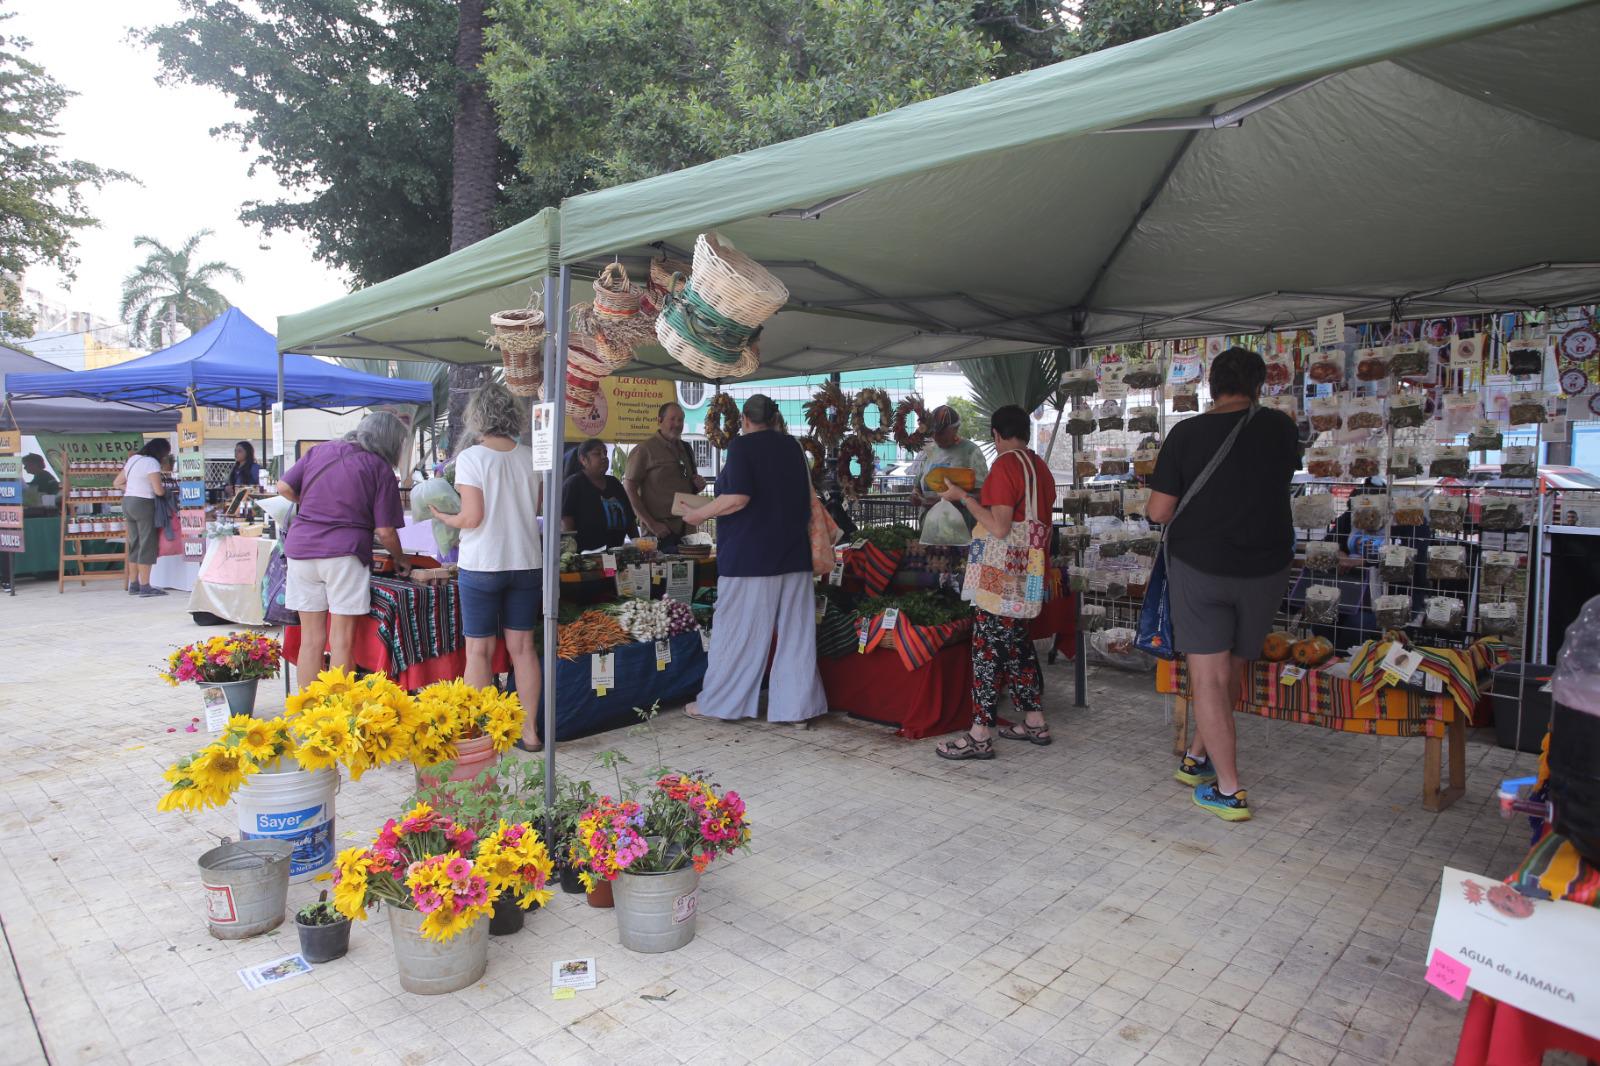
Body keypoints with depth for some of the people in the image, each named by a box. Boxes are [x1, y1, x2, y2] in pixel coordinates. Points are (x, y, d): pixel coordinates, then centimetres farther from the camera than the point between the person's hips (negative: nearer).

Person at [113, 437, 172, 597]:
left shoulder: (133, 459, 15)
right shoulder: (151, 463, -11)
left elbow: (117, 483, 19)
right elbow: (159, 491, -16)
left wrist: (132, 489, 11)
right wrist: (165, 487, 4)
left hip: (127, 502, 9)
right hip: (143, 504, -9)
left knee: (134, 545, 13)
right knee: (147, 545, -4)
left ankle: (133, 585, 17)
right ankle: (145, 587, -5)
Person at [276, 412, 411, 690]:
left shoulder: (321, 450, 12)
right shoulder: (380, 468, -1)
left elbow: (284, 487, 8)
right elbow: (384, 531, -4)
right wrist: (400, 560, 13)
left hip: (301, 546, 5)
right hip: (343, 552, -5)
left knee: (311, 638, 11)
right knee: (342, 639, 2)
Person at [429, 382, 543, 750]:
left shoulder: (471, 458, -10)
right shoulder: (531, 457, 2)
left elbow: (472, 517, -14)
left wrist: (443, 517, 5)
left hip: (482, 564, -4)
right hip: (526, 562, 4)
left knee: (479, 650, 6)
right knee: (522, 647, 10)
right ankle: (530, 730, 16)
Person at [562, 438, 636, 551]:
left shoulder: (614, 484, 17)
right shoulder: (573, 484, -1)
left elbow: (630, 520, 22)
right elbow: (566, 524, -10)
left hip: (615, 553, 5)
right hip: (585, 554, -5)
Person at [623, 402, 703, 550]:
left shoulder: (686, 448, 14)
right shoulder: (645, 449, -6)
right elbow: (629, 488, -10)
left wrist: (699, 484, 2)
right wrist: (651, 524, -15)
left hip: (686, 529, 6)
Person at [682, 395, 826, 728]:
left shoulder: (742, 445, -7)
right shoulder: (792, 446, 12)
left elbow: (738, 498, -18)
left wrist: (700, 513, -6)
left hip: (750, 555, -5)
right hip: (793, 553, 5)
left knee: (739, 629, 3)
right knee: (795, 631, 6)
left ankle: (719, 703, 15)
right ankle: (799, 707, 9)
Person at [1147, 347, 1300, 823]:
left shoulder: (1186, 433, -8)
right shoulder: (1281, 427, -1)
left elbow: (1158, 511, -7)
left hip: (1199, 565, -3)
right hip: (1265, 566, 3)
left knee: (1208, 677, 2)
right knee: (1231, 670, 18)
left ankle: (1228, 791, 4)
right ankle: (1198, 758, 32)